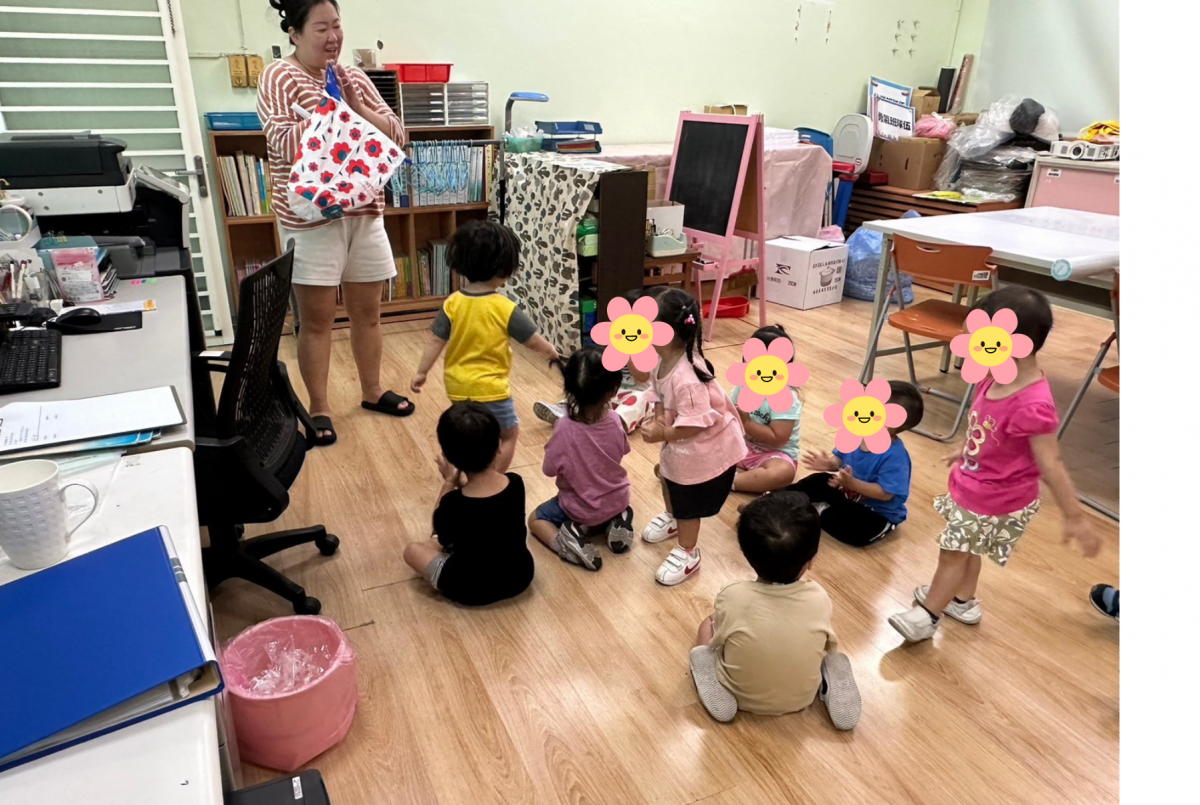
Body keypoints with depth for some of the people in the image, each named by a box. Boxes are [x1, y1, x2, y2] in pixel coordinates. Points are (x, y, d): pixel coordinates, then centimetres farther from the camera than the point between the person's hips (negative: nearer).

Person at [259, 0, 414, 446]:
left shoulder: (355, 78, 11)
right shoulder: (279, 77, -5)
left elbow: (397, 136, 6)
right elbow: (284, 145, -17)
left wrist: (357, 107, -8)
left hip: (364, 211, 5)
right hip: (311, 216, -5)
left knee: (367, 310, 13)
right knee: (316, 318, 2)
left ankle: (373, 390, 29)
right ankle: (319, 408, 14)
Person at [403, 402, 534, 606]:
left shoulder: (453, 503, -29)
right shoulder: (516, 483, -17)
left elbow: (443, 536, -4)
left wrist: (449, 482, -3)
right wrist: (461, 483, -2)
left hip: (471, 590, -5)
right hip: (520, 577, 5)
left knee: (413, 549, 17)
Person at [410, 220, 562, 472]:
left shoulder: (452, 303, -8)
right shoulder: (505, 308, -18)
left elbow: (436, 341, -5)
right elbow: (533, 340, -8)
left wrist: (421, 372, 6)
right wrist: (551, 352, 12)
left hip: (458, 385, 6)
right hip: (490, 388, -5)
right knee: (508, 433, 15)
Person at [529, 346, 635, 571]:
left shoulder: (565, 428, -31)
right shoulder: (615, 421, -21)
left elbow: (550, 470, -16)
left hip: (580, 508, -3)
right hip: (617, 500, 4)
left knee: (536, 519, 21)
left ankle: (566, 541, -6)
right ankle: (614, 522, 9)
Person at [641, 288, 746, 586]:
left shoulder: (686, 378, -40)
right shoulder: (662, 359, -12)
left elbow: (696, 424, -35)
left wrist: (662, 434, -27)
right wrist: (658, 419, -15)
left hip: (707, 446, -10)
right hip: (680, 439, 10)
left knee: (686, 499, 8)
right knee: (668, 475, 31)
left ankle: (688, 553, 32)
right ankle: (672, 518, 61)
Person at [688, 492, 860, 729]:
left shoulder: (732, 598, -29)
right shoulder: (819, 599, -23)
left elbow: (718, 643, -9)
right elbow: (828, 647, -5)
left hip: (742, 695, -1)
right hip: (801, 698, 2)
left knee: (707, 627, 19)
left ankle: (720, 693, -1)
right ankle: (832, 689, 3)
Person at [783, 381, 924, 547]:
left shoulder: (895, 456, -32)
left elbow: (885, 493, -32)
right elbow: (840, 458, 5)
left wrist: (852, 483, -38)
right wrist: (829, 463, -17)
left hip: (878, 512, -8)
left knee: (857, 532, -33)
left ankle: (821, 513, -12)